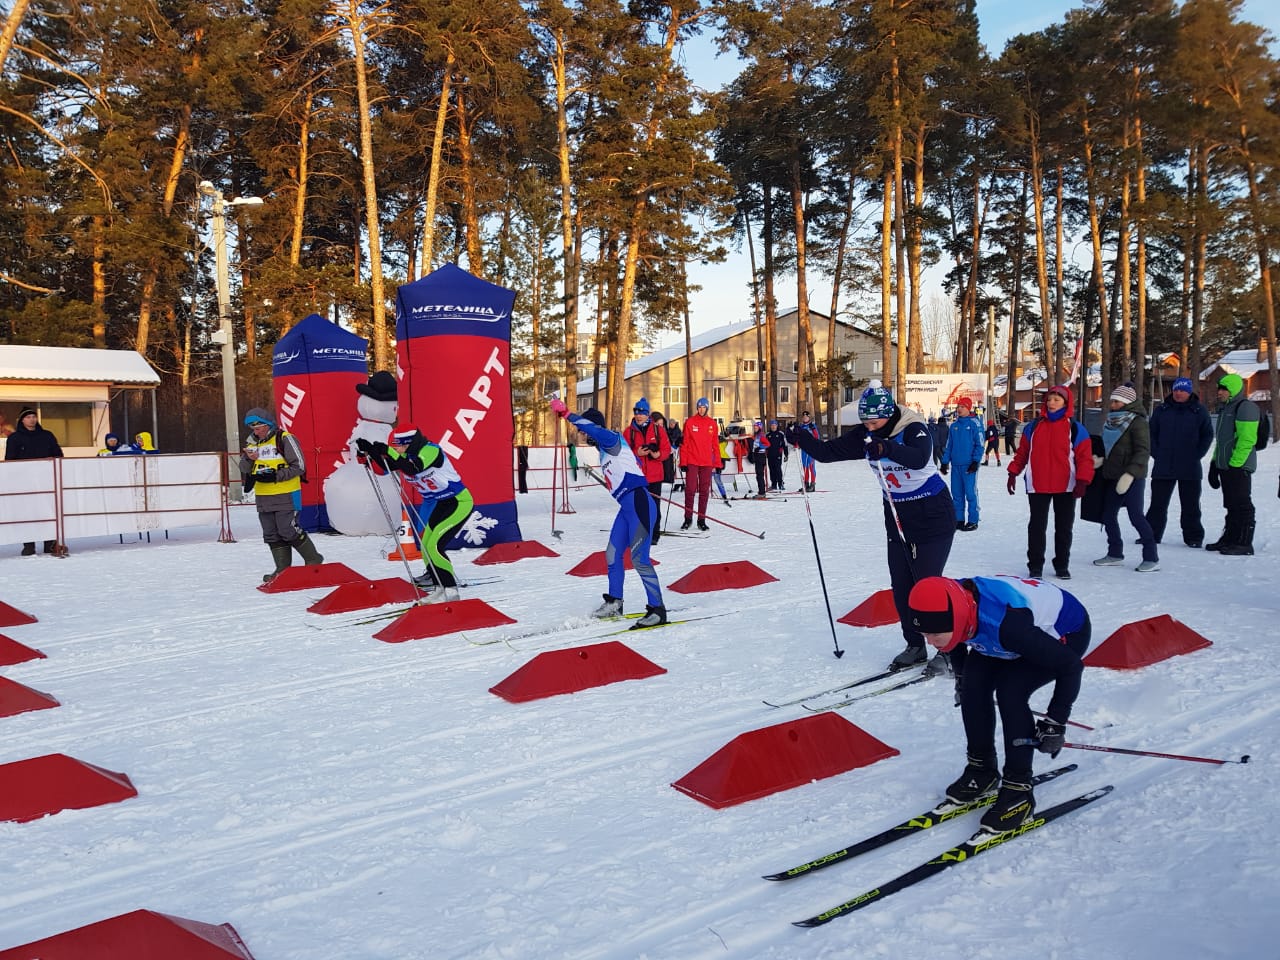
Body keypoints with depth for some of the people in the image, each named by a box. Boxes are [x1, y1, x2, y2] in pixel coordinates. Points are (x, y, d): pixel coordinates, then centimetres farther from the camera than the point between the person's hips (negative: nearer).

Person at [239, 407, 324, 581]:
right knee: (271, 534, 8)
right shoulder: (252, 442, 12)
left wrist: (276, 476, -20)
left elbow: (299, 466, -12)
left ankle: (313, 559, 7)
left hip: (286, 496, -7)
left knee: (288, 531, -10)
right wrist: (249, 459, -9)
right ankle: (283, 569, 16)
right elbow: (244, 469, 14)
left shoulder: (284, 439, -10)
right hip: (263, 497, 7)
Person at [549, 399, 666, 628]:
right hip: (627, 507, 10)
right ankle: (614, 604, 27)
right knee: (612, 555, 14)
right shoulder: (605, 450, 19)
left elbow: (593, 428, -27)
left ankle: (657, 610, -5)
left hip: (638, 503, -10)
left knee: (639, 558, -11)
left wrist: (566, 414, -25)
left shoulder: (611, 440, -7)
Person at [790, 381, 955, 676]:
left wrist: (886, 448, -58)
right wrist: (804, 440, -26)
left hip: (932, 516, -6)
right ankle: (915, 646, 22)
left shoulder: (914, 429, -22)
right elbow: (828, 452, -8)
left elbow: (919, 458, -42)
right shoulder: (865, 436, -5)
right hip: (897, 517, 6)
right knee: (901, 585, 8)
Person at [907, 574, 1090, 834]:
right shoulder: (953, 604, -23)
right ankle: (982, 769, 9)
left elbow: (1071, 666, -31)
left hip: (1068, 633, -7)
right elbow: (956, 639, 6)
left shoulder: (1006, 625, -43)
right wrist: (961, 676, 15)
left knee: (1010, 690, -23)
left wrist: (1055, 723, -26)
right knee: (974, 682, -9)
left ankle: (1018, 790, -11)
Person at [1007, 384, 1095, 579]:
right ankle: (1035, 565, 13)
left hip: (1066, 488, -1)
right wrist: (1013, 473, 4)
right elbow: (1022, 453, 10)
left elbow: (1085, 457, -5)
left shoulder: (1075, 429, -1)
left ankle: (1062, 565, 19)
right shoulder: (1033, 426, 6)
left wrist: (1082, 482, -15)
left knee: (1064, 527, 8)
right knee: (1037, 526, 4)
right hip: (1037, 487, 1)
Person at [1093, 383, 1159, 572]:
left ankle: (1152, 558, 1)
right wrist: (1101, 461, 5)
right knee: (1108, 515, 10)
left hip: (1132, 478, -8)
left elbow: (1143, 451, -18)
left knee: (1136, 516, -8)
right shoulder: (1113, 421, 13)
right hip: (1113, 477, 8)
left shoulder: (1137, 422, -11)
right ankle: (1115, 553, 23)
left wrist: (1130, 474, -26)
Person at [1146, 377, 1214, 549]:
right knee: (1158, 503, 4)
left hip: (1190, 469, -1)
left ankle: (1194, 537, 14)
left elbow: (1207, 435, 5)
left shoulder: (1199, 411, 2)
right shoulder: (1161, 410, 6)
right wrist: (1156, 454, -2)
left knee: (1190, 505, 6)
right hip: (1163, 468, 1)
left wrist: (1196, 456, -5)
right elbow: (1151, 433, 10)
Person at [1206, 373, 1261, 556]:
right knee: (1231, 505, 15)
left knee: (1242, 505, -6)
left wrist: (1235, 463, -22)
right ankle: (1229, 539, 22)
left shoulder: (1245, 407, -12)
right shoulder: (1225, 408, 19)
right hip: (1225, 465, 10)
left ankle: (1244, 544, -4)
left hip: (1239, 466, -10)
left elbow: (1247, 439, -20)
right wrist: (1214, 462, 21)